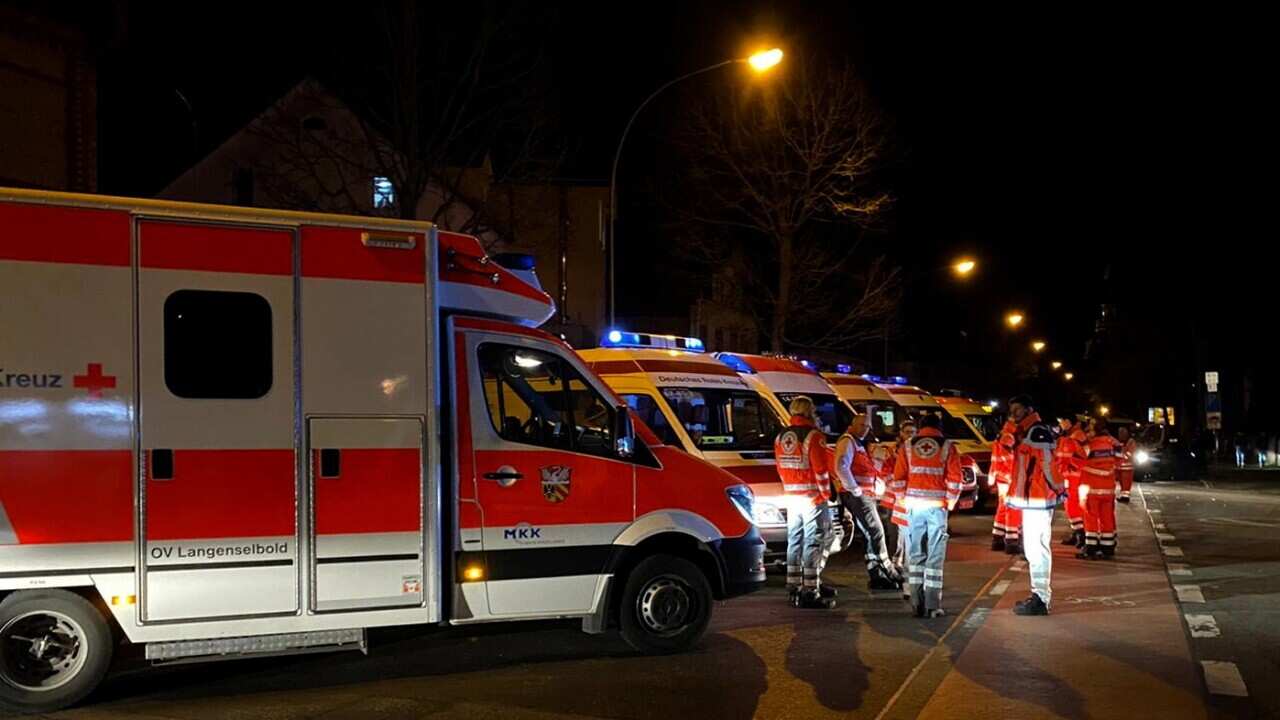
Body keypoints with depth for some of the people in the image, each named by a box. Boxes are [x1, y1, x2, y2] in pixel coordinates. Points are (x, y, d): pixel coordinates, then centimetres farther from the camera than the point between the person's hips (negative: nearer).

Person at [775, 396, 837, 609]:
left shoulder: (781, 437, 11)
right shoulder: (813, 436, -14)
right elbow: (821, 468, -15)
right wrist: (825, 492, -5)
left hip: (792, 497, 8)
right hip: (813, 498, -8)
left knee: (794, 541, 16)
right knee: (813, 543, -4)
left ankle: (793, 588, 22)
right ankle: (810, 592, -5)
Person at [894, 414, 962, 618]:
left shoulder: (908, 446, 8)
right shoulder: (947, 447, 3)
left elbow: (899, 478, 4)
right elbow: (955, 480, -2)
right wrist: (950, 503, 9)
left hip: (914, 506, 2)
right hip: (937, 507, -2)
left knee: (916, 555, 9)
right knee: (935, 557, 2)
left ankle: (917, 603, 7)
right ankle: (932, 606, 2)